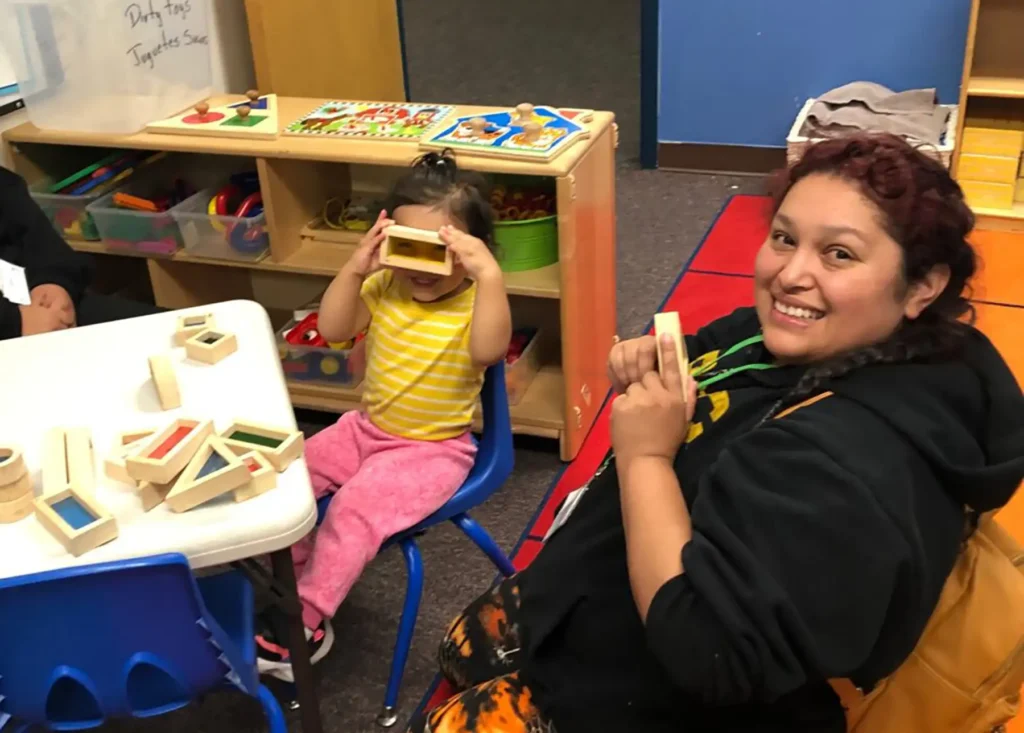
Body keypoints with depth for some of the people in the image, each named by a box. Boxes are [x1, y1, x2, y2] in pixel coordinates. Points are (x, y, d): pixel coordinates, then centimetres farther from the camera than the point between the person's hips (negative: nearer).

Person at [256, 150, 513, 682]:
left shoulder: (475, 301, -18)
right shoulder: (384, 287, -3)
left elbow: (489, 350, -39)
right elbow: (332, 329, -10)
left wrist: (488, 274, -48)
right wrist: (356, 268, -22)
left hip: (434, 448, -7)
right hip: (367, 427, 7)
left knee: (355, 507, -23)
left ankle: (307, 620, -8)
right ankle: (297, 575, 20)